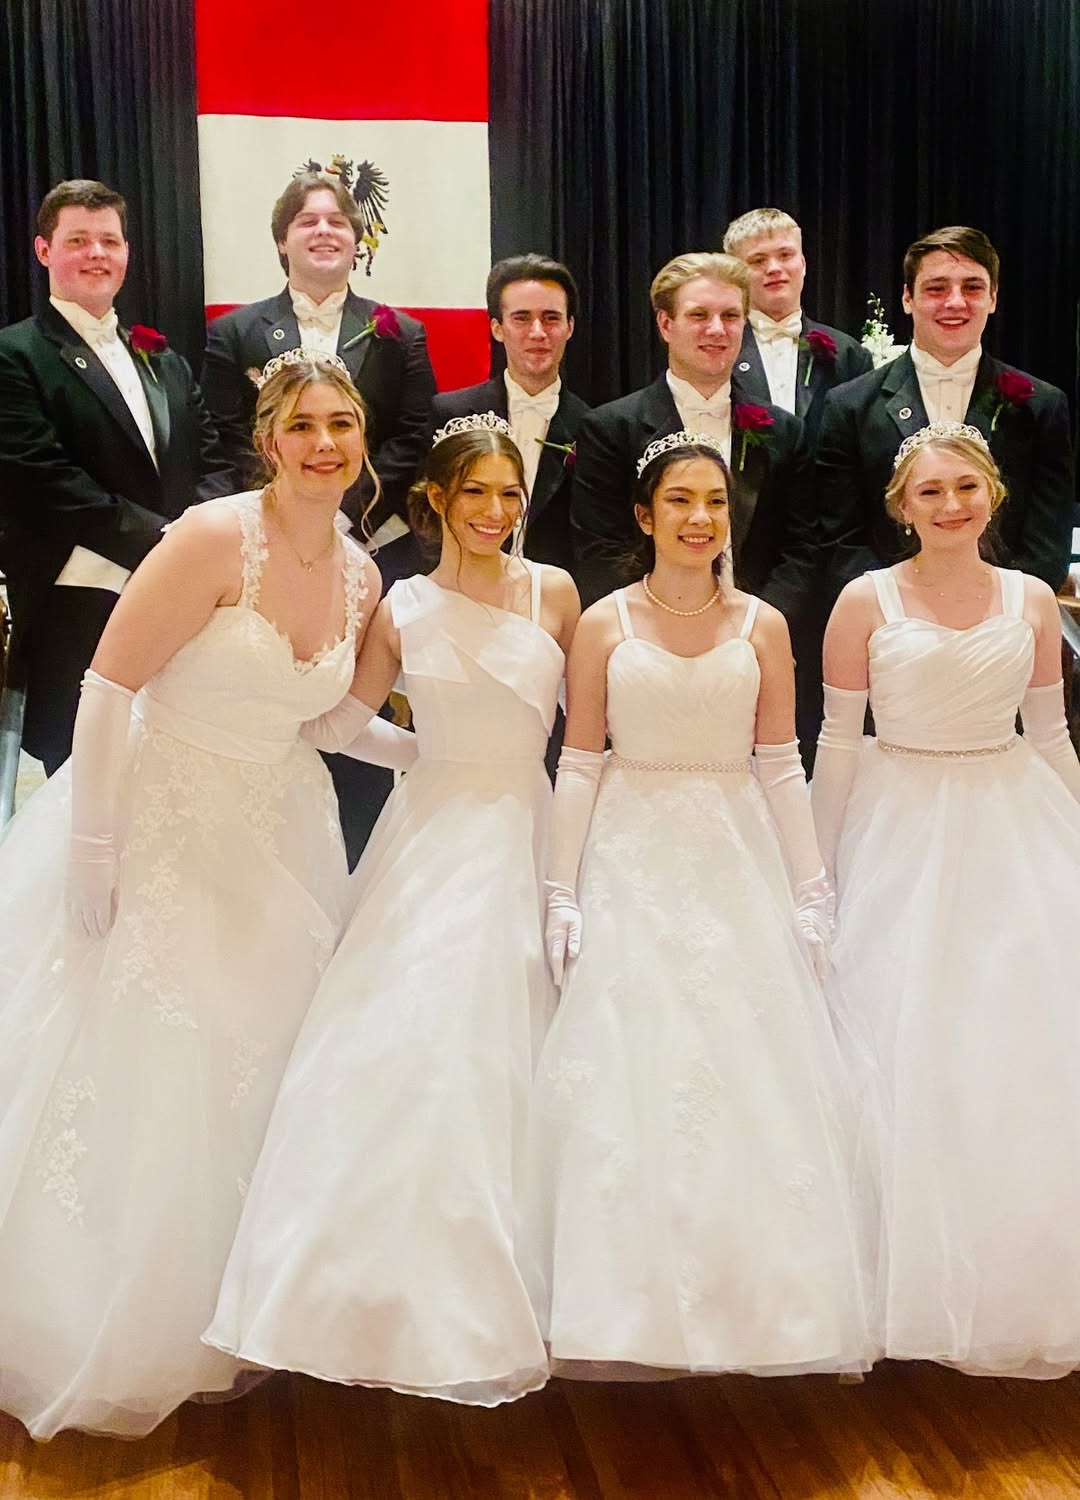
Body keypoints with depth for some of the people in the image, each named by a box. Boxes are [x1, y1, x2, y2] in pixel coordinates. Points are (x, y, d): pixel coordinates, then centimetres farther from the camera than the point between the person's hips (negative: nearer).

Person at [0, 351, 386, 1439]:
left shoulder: (360, 576, 2)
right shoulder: (216, 538, -19)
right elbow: (109, 682, -20)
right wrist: (91, 849, -21)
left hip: (275, 840, 6)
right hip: (157, 823, -6)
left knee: (250, 1081, 15)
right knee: (130, 1080, 3)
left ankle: (206, 1328, 37)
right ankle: (91, 1337, 28)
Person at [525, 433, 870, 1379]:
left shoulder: (763, 627, 5)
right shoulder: (604, 625, 2)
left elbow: (782, 767, 6)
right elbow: (579, 765, 2)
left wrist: (811, 893, 3)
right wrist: (562, 895, -2)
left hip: (738, 865, 1)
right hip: (629, 865, -1)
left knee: (749, 1077, 2)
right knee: (624, 1077, 0)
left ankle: (750, 1291, 18)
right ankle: (629, 1302, 13)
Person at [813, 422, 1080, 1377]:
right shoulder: (867, 602, -5)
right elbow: (838, 742, -1)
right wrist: (817, 869, 0)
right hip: (901, 837, -2)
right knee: (903, 1058, 4)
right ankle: (916, 1279, 21)